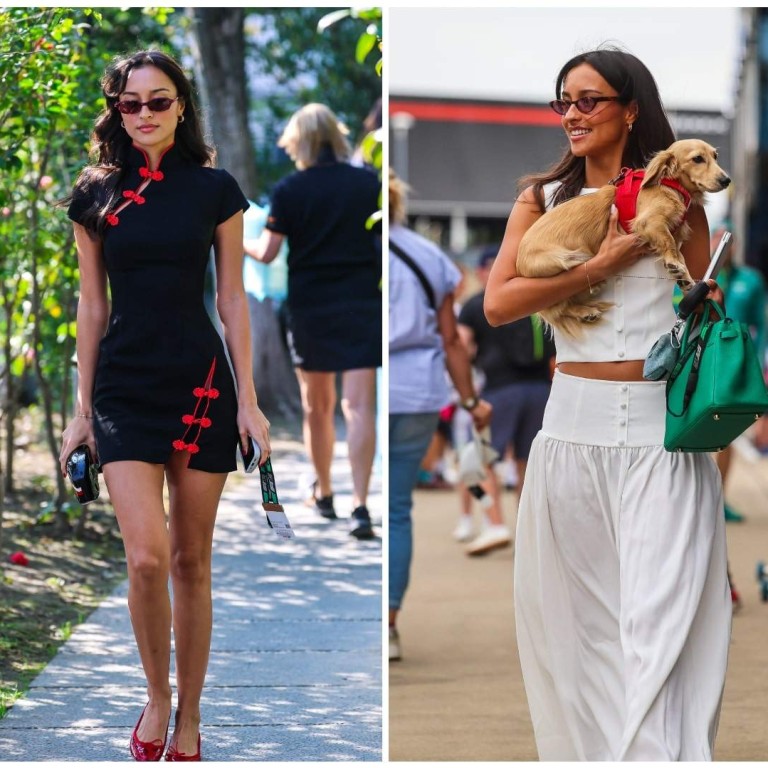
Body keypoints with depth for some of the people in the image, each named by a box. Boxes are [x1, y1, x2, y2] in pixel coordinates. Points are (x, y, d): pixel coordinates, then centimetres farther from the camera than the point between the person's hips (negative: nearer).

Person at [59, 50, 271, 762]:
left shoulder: (215, 190, 2)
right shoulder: (95, 196, 4)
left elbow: (232, 300, 4)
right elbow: (92, 306, 8)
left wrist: (249, 401, 0)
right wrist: (82, 409, 8)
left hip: (202, 382, 0)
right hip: (124, 386, 0)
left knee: (191, 560, 4)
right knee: (146, 556, -14)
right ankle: (156, 697, 9)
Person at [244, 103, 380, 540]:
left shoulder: (290, 191, -5)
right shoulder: (368, 183, -2)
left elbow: (266, 253, -4)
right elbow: (385, 242, 4)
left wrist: (237, 241, 16)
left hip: (310, 308, 0)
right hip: (363, 303, 0)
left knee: (317, 406, 17)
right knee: (359, 406, -6)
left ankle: (324, 494, 30)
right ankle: (360, 504, -18)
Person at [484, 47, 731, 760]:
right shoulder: (543, 200, 8)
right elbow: (498, 302, -6)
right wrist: (603, 265, -11)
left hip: (664, 433, -2)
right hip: (574, 426, 2)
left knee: (660, 615, -9)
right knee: (573, 613, 6)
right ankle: (584, 751, 18)